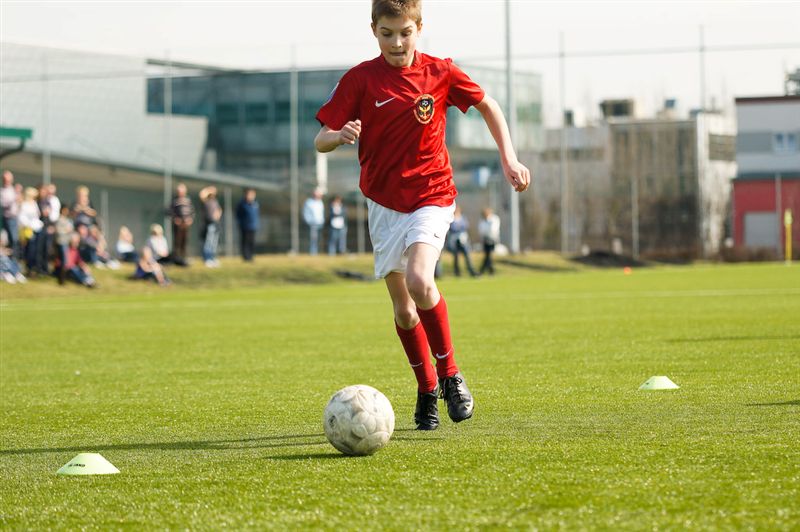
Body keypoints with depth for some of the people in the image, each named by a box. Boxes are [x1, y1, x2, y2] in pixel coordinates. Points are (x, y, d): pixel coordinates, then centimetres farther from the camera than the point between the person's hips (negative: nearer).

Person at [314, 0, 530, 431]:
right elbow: (320, 141, -7)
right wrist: (340, 135, -30)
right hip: (384, 203, 2)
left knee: (419, 281, -26)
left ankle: (449, 374, -9)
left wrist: (508, 159, 4)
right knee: (402, 309, 5)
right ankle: (427, 389, 25)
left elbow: (487, 106, 12)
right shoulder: (360, 79, -5)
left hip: (432, 196, -2)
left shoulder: (439, 73, -4)